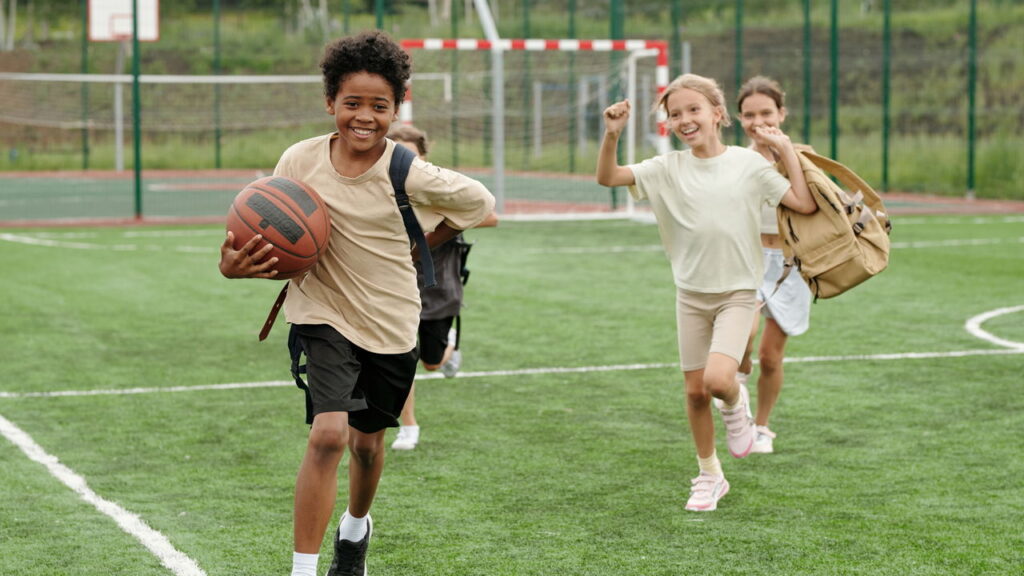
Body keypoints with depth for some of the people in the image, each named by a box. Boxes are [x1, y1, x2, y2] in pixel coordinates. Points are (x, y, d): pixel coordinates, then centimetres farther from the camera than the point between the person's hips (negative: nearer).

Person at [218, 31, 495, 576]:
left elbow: (479, 202, 0)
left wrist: (417, 244, -2)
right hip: (323, 317, -1)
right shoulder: (299, 161, -13)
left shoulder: (408, 176, -16)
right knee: (328, 433, -20)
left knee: (366, 440, 17)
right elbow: (262, 235, -6)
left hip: (391, 325, 1)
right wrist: (234, 262, -27)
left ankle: (356, 527, 50)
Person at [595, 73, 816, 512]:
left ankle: (736, 402, 14)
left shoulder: (748, 163, -5)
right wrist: (612, 135, -22)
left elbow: (805, 204, -6)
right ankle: (709, 476, 26)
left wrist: (786, 150, -9)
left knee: (718, 379, -23)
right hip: (691, 292, 3)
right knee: (695, 390, 7)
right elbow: (607, 178, -7)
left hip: (737, 291, -3)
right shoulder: (668, 168, -1)